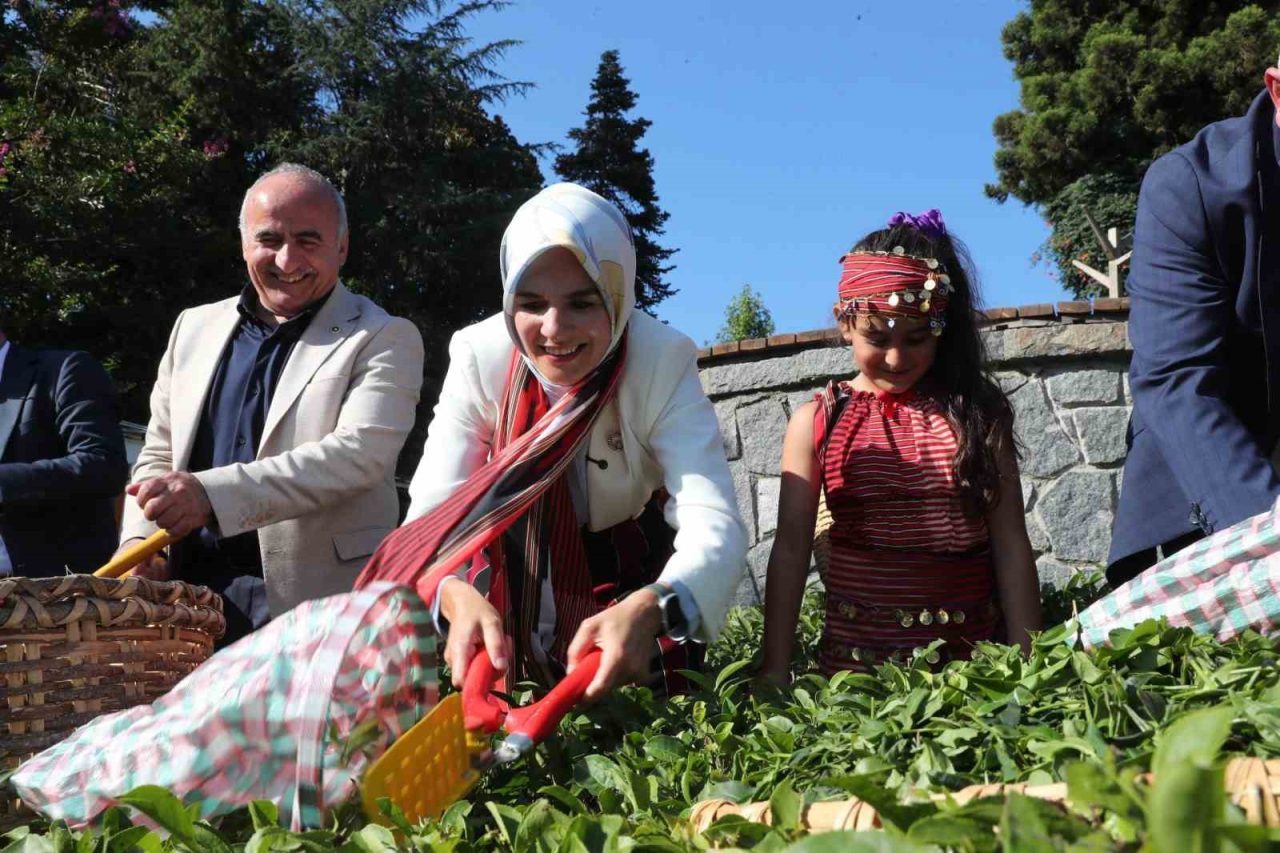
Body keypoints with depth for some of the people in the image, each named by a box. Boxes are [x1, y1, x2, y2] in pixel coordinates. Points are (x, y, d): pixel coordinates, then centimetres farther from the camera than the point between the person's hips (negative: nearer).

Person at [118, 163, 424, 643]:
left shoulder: (385, 339, -2)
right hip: (188, 598, 5)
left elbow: (360, 453, -18)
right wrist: (140, 540, -1)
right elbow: (158, 454, 19)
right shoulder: (196, 326, 16)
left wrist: (212, 495, -27)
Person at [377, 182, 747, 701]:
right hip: (519, 571, 1)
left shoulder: (664, 361, -28)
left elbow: (714, 523, -38)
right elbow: (432, 514, -28)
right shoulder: (479, 357, -25)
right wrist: (458, 597, -51)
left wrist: (649, 609, -59)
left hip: (636, 573, 0)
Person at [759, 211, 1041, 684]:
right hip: (856, 647, -1)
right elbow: (790, 550, 1)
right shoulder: (816, 423, 3)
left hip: (969, 647, 1)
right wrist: (775, 669, -3)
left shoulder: (976, 413, 4)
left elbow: (1010, 544, 4)